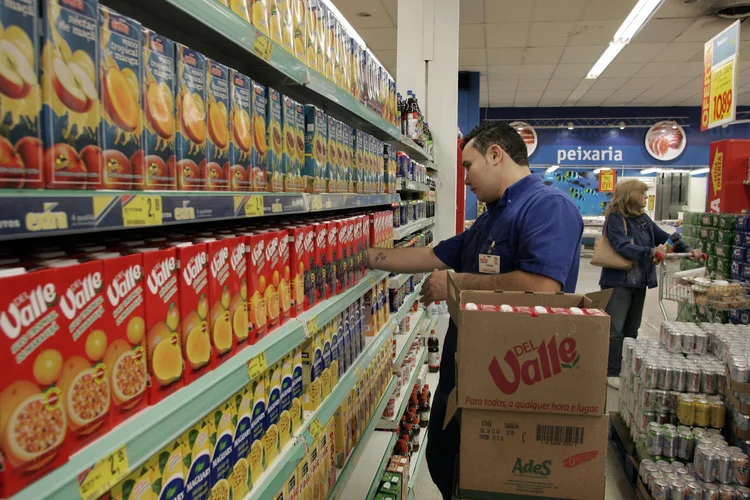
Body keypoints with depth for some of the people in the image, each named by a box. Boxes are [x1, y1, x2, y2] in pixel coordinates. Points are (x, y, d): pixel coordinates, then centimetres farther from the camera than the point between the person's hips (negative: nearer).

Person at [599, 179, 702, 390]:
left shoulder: (643, 219, 11)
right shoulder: (615, 217, -12)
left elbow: (663, 237, 14)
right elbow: (622, 246, -24)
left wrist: (687, 250, 1)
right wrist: (651, 252, -33)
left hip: (639, 282, 8)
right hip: (618, 281, -8)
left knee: (631, 330, 15)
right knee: (614, 330, -6)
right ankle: (612, 373, 1)